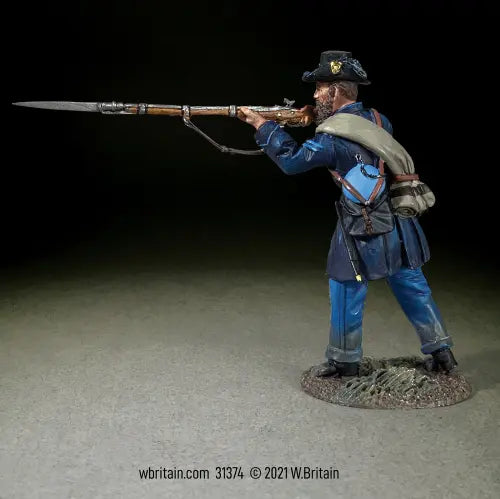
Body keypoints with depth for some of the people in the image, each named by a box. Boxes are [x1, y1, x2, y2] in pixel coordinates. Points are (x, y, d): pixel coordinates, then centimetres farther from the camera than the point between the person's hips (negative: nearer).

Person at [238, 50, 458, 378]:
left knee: (347, 294, 9)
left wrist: (262, 124, 1)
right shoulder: (379, 121, 6)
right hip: (400, 226, 7)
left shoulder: (334, 135, -15)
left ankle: (344, 361, 22)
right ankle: (441, 353, 24)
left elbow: (291, 160, -7)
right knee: (414, 289, 15)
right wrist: (318, 120, 15)